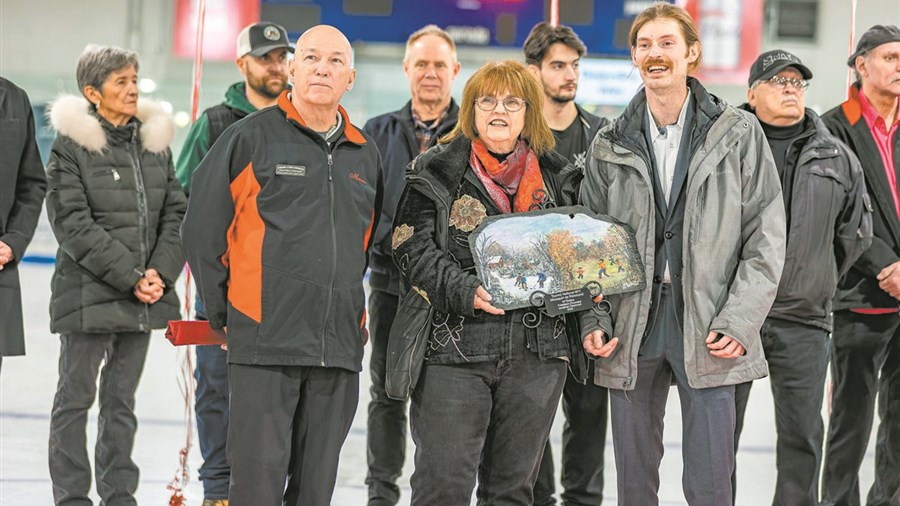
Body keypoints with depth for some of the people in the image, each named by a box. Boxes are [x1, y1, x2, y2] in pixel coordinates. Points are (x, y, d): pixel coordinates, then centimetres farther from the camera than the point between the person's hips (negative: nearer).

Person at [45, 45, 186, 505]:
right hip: (88, 294, -5)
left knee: (122, 399, 12)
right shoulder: (71, 147, -6)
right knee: (76, 397, 1)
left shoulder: (155, 144, 11)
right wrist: (130, 277, -15)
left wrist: (159, 272, -7)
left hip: (144, 296, 5)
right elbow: (74, 225, -11)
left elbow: (176, 213, 9)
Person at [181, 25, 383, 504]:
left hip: (339, 350, 5)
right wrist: (225, 311, 0)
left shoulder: (365, 155, 15)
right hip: (264, 343, -5)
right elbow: (201, 229, 0)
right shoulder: (250, 137, -2)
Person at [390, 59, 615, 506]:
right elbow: (413, 250, -5)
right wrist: (467, 291, -20)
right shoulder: (435, 172, 2)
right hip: (454, 348, -3)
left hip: (537, 351, 4)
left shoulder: (556, 178, 14)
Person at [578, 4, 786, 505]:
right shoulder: (610, 146, 9)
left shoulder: (739, 134, 2)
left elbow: (765, 237, 0)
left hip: (709, 333, -3)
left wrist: (738, 320, -10)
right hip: (632, 330, 3)